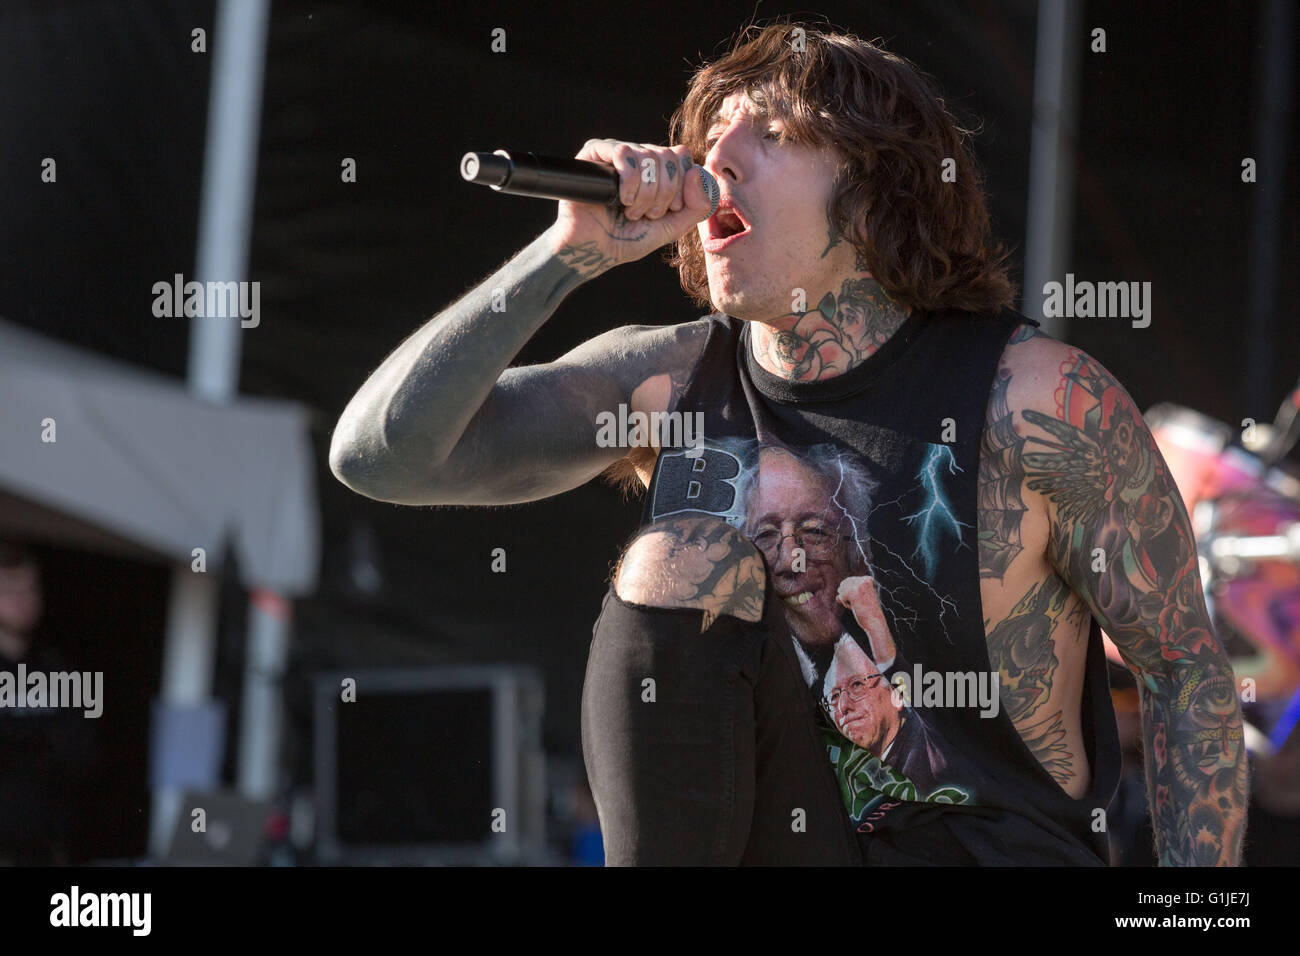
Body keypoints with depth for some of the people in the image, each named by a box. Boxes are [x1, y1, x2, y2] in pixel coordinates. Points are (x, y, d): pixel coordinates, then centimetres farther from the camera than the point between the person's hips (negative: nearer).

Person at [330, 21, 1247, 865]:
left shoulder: (1039, 401, -12)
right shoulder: (670, 381, -1)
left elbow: (1188, 668, -4)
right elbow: (381, 453, -8)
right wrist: (570, 252, -16)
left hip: (1000, 843, -5)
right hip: (785, 840, 5)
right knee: (686, 554, -16)